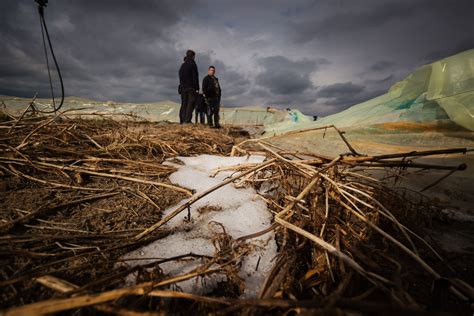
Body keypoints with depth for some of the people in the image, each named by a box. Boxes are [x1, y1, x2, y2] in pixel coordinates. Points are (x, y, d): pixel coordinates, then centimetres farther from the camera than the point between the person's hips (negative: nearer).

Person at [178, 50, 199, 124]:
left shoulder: (182, 65, 20)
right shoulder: (192, 64, -2)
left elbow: (180, 77, 19)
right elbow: (195, 77, -9)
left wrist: (182, 86, 19)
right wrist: (197, 88, -11)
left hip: (183, 87, 7)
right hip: (191, 87, -7)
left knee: (184, 104, 6)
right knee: (191, 103, -10)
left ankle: (182, 121, 2)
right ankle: (187, 120, -20)